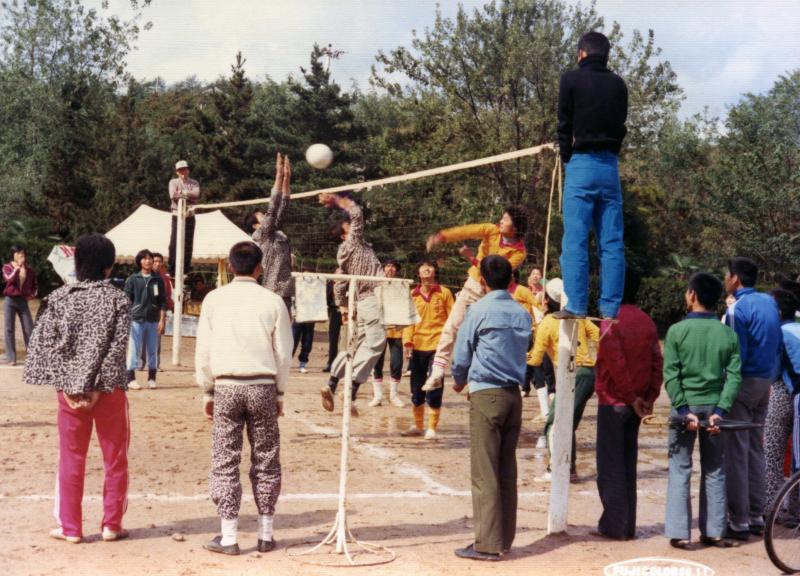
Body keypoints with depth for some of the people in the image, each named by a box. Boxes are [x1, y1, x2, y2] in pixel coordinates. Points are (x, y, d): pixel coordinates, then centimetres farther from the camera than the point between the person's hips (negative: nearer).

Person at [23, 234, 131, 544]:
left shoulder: (59, 297, 2)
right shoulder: (117, 299, -5)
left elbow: (44, 343, -5)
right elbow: (117, 348, -12)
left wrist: (66, 385, -6)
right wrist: (98, 388, -11)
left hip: (69, 387, 2)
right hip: (109, 389, -2)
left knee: (71, 460, 10)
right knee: (115, 459, 11)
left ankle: (70, 527, 14)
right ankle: (111, 524, 14)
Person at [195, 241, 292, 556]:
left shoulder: (214, 299, 1)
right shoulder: (273, 301, 1)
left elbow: (203, 350, 2)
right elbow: (284, 352, 3)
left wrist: (207, 391, 11)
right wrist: (279, 393, 13)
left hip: (226, 386, 0)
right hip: (263, 386, 1)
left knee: (225, 463, 4)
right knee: (265, 463, 9)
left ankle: (228, 537, 5)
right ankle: (265, 534, 15)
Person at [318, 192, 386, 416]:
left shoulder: (345, 252, 17)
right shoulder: (352, 243, -5)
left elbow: (340, 284, 20)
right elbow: (356, 213, -10)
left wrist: (342, 307, 28)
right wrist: (337, 200, 1)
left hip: (363, 301, 9)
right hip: (373, 299, -9)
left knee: (360, 345, 16)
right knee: (373, 345, -10)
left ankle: (331, 384, 16)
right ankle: (351, 393, -15)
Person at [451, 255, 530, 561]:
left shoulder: (479, 310, -7)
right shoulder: (523, 314, 9)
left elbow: (461, 355, -2)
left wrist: (459, 381, 19)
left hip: (486, 395, -6)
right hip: (514, 395, 6)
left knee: (484, 472, -4)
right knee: (507, 470, 10)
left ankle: (488, 543, -5)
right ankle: (505, 537, 14)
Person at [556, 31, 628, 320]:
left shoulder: (571, 80, 0)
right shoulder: (617, 84, 12)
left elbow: (565, 125, 2)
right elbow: (620, 124, 12)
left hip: (582, 165, -4)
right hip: (610, 166, 4)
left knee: (575, 240, -4)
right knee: (612, 242, 4)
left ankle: (576, 306, -9)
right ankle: (610, 308, 2)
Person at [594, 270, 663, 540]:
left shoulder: (612, 321, -12)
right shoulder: (647, 322, 7)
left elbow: (616, 364, -17)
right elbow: (657, 362, 3)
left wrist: (632, 397, -11)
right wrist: (649, 397, 2)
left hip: (613, 402, -6)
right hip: (636, 404, 6)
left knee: (610, 466, 0)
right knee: (628, 464, 13)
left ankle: (614, 525, 1)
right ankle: (627, 525, 16)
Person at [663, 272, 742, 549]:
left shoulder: (677, 331, -6)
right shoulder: (728, 334, 2)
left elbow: (670, 375, -12)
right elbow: (734, 376, -6)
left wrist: (683, 409, -12)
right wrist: (720, 410, -9)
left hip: (686, 406, -2)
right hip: (714, 407, 2)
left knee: (680, 469, 4)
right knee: (714, 471, 11)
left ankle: (679, 532, -1)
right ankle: (714, 531, 13)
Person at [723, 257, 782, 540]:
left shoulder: (737, 309, -13)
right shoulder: (769, 301, 10)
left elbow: (737, 354, -16)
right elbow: (777, 344, 13)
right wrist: (772, 375, 16)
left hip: (744, 381, -8)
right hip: (767, 381, 8)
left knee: (736, 451, -4)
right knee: (756, 449, 14)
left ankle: (739, 521, -3)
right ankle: (757, 516, 19)